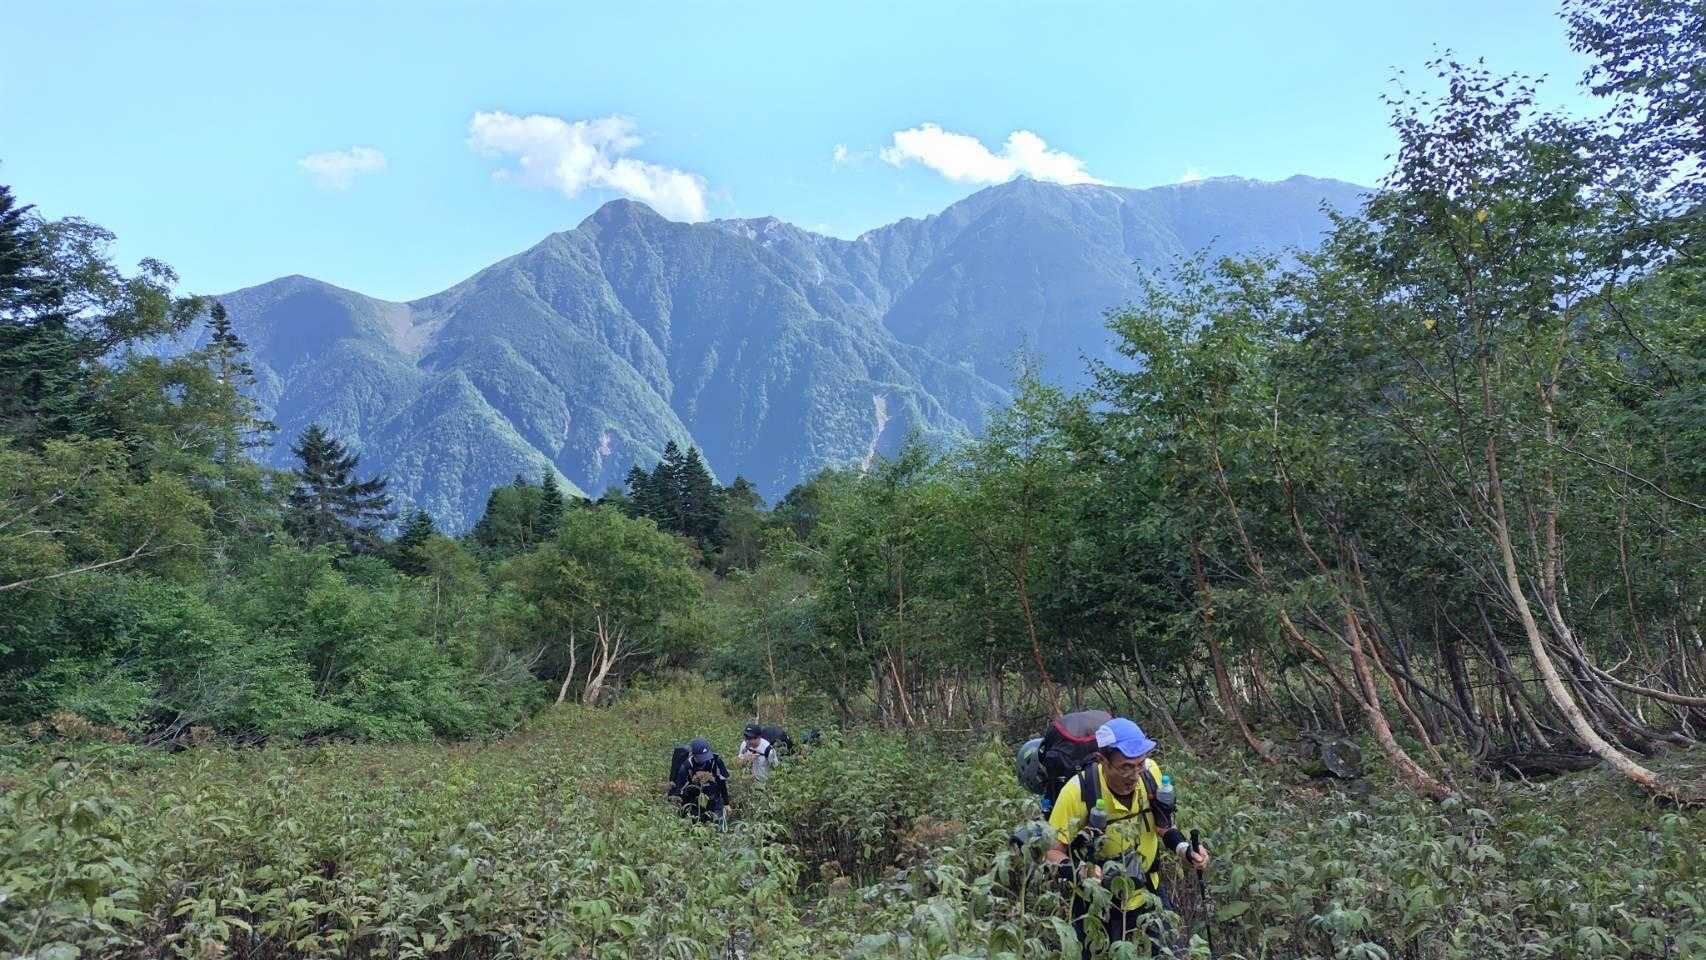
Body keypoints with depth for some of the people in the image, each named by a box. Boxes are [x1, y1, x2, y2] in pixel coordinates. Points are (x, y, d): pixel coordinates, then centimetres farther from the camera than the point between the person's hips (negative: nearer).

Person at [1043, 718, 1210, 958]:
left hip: (1148, 896, 4)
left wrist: (1186, 850, -11)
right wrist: (1080, 872, -36)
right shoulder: (1079, 791, -27)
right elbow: (1051, 852, -18)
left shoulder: (1150, 772, -14)